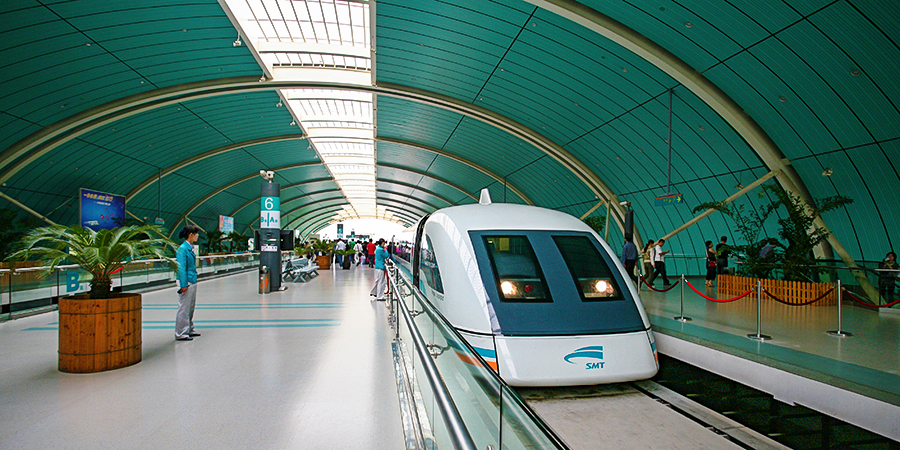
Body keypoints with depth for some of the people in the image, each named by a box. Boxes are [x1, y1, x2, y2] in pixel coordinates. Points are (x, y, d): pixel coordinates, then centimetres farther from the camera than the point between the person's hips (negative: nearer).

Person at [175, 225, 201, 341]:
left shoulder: (190, 248, 11)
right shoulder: (182, 248, -15)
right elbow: (181, 268, -18)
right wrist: (184, 285, -20)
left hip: (192, 281, 9)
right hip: (186, 282, -9)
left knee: (191, 307, 16)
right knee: (184, 308, -2)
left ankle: (189, 330, 27)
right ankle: (180, 333, 6)